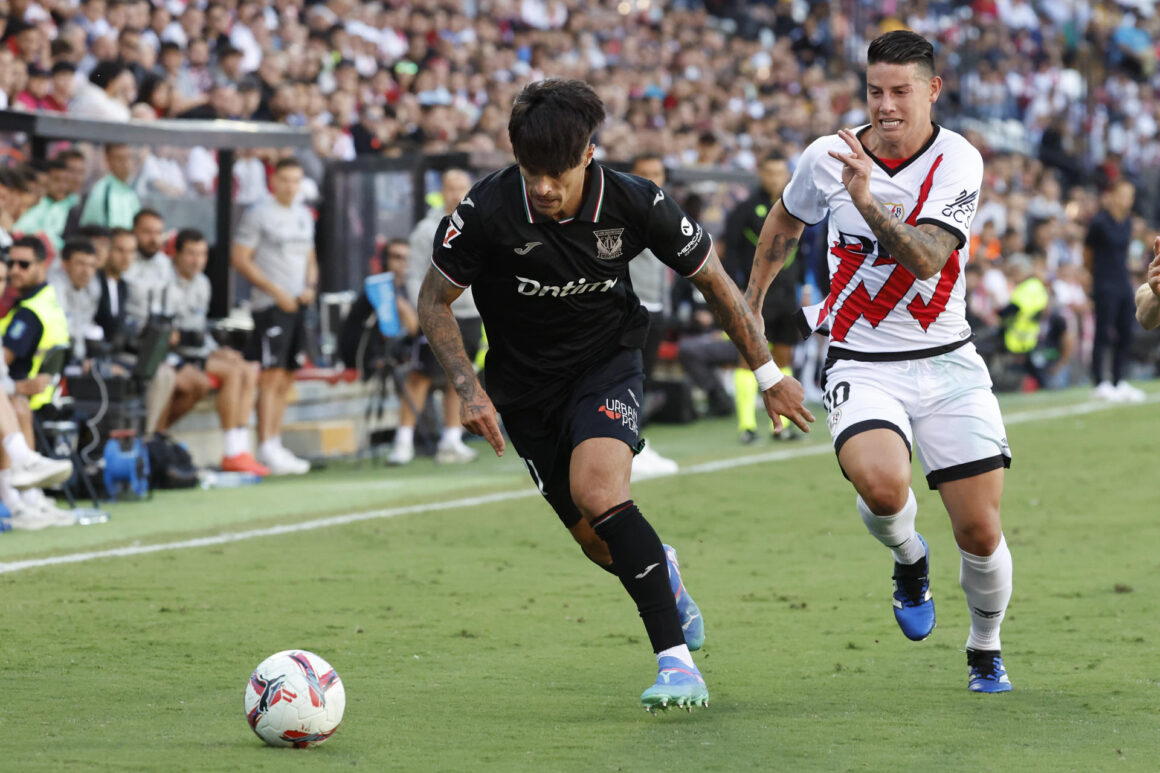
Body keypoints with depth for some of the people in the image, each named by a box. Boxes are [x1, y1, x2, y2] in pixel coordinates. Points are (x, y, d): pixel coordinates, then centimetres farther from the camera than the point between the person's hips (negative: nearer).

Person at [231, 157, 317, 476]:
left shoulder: (304, 215, 17)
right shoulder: (258, 214, -5)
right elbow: (240, 258, -9)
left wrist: (310, 287, 4)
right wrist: (276, 292, -14)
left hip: (299, 304, 7)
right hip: (270, 305, -7)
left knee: (287, 378, 8)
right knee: (272, 376, -12)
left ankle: (275, 445, 13)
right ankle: (266, 449, -13)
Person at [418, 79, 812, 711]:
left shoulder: (634, 204, -20)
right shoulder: (488, 210, -22)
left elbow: (712, 280, -3)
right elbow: (434, 302, -6)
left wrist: (767, 373, 3)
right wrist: (468, 388, -19)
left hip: (607, 362, -2)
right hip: (527, 385, 2)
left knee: (598, 491, -29)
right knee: (600, 543, 5)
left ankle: (677, 662, -27)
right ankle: (661, 573, 43)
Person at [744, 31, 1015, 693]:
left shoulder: (958, 162, -9)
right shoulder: (827, 157, -4)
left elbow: (925, 260, -24)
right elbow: (786, 221, 19)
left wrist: (868, 201, -37)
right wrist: (752, 300, 27)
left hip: (948, 362, 0)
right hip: (863, 364, 0)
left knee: (981, 532, -2)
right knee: (881, 483, -31)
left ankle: (986, 651, 28)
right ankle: (910, 559, 5)